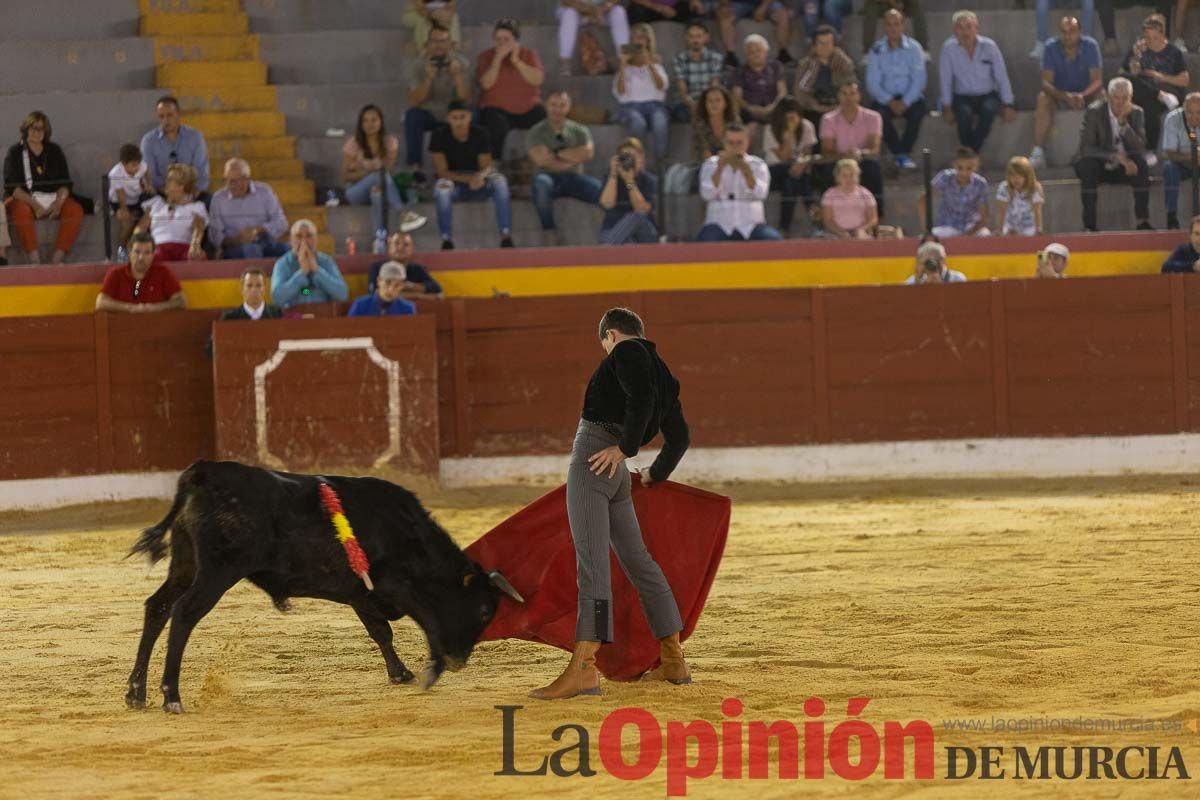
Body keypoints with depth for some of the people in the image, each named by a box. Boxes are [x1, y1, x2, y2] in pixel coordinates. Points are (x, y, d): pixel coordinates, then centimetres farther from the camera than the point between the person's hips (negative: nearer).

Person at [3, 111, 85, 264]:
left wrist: (59, 202, -14)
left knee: (75, 209, -26)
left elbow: (65, 183, 8)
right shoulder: (15, 153, 4)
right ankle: (34, 260, -42)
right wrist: (34, 205, -23)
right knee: (22, 210, -38)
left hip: (53, 198, 3)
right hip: (23, 199, -3)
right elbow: (12, 187, -7)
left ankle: (58, 258, -32)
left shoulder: (54, 151, 13)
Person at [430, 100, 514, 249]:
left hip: (477, 183, 2)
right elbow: (442, 171, -13)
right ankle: (446, 240, -34)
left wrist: (480, 176, -31)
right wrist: (469, 179, -27)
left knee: (499, 180, -28)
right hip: (454, 182, -2)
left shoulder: (480, 134, -5)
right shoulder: (440, 136, -11)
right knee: (443, 186, -37)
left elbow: (486, 167, -5)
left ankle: (506, 236, -33)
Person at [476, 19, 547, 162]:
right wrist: (498, 59, -15)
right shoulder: (485, 57, 6)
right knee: (498, 126, -37)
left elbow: (537, 80, -8)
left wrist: (516, 61, -12)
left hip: (528, 109, 2)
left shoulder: (529, 54, 9)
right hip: (497, 109, -2)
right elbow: (486, 84, -10)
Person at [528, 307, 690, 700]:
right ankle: (674, 661, 24)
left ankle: (584, 666, -28)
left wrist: (625, 447, -17)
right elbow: (678, 436, 32)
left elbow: (641, 398, -19)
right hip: (616, 475, 9)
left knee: (591, 560, -18)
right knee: (637, 560, 19)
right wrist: (656, 475, 45)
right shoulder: (664, 375, 24)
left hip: (595, 456, -9)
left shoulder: (626, 351, 0)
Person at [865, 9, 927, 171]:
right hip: (885, 98, 0)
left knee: (918, 109, -33)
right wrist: (890, 102, -19)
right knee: (879, 112, -33)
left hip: (909, 97, 0)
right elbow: (872, 83, -4)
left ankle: (903, 153, -20)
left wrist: (905, 102, -20)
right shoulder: (876, 51, 1)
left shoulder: (914, 48, -1)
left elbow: (919, 80, -7)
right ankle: (899, 153, -17)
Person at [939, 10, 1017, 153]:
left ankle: (971, 153, -24)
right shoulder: (949, 48, -8)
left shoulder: (989, 46, -6)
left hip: (987, 96, 1)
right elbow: (945, 79, -5)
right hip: (962, 97, -1)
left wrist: (1007, 106, -4)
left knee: (989, 109, -33)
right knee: (964, 112, -34)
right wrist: (947, 107, -11)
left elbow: (1001, 77, -1)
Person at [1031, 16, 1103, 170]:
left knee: (1101, 97, -32)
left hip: (1086, 95, 0)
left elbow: (1097, 81, -18)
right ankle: (1037, 153, -37)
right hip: (1059, 94, 0)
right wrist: (1065, 96, -38)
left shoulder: (1090, 46, -15)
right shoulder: (1051, 47, -14)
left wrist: (1083, 95, -40)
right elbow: (1046, 82, -18)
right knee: (1043, 98, -31)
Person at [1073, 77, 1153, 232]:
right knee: (1088, 164, -35)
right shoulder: (1094, 112, -12)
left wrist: (1123, 122, -26)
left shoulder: (1136, 113, -3)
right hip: (1099, 165, -2)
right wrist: (1116, 156, -33)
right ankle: (1089, 224, -32)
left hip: (1123, 167, 3)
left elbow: (1139, 148, -15)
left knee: (1141, 164, -27)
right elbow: (1085, 148, -21)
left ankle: (1143, 221, -24)